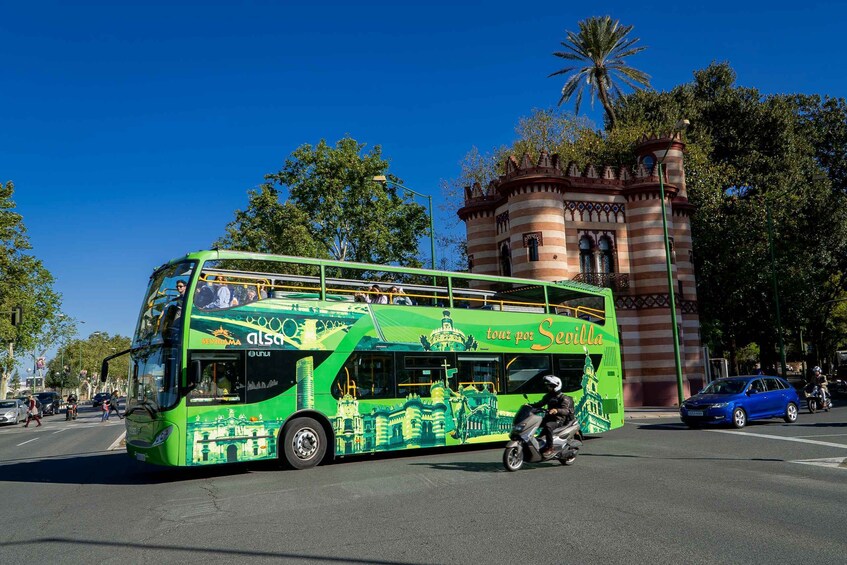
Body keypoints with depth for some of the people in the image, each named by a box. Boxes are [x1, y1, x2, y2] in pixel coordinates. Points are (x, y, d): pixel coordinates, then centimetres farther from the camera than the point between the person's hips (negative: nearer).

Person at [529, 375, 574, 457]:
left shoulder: (563, 398, -9)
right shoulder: (548, 396, 16)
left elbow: (566, 411, -23)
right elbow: (540, 404, 21)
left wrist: (557, 410, -44)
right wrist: (530, 405, 3)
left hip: (558, 420, -8)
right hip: (548, 418, 8)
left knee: (548, 426, -37)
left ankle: (549, 448, -31)